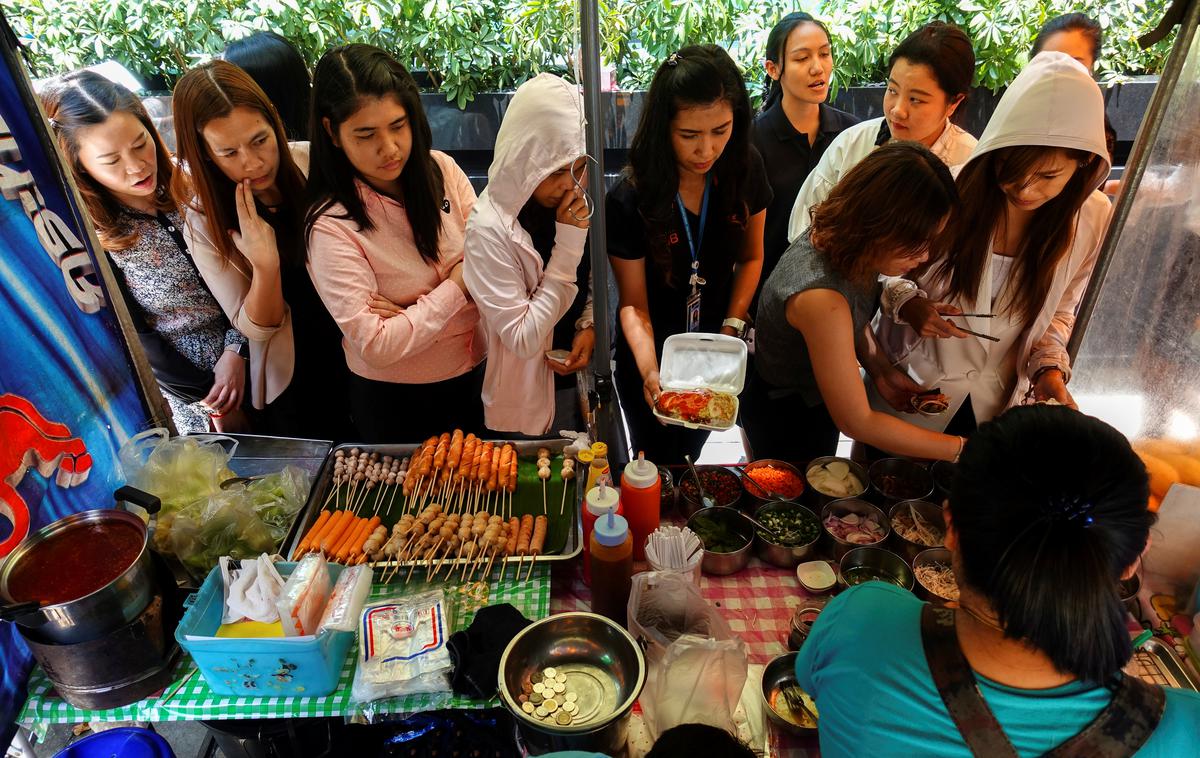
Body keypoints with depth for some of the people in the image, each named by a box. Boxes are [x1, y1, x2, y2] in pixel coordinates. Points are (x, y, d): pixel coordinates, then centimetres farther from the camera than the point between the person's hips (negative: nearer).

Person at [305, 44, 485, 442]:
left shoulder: (441, 169, -10)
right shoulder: (330, 226, -22)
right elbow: (375, 346, -24)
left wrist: (412, 313, -21)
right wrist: (456, 287, -20)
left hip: (478, 374, 5)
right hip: (395, 403, -4)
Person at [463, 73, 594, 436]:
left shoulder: (577, 203, -7)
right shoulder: (489, 229, -26)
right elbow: (522, 340, -26)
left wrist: (590, 325, -13)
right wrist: (567, 250, -30)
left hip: (581, 373, 6)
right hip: (528, 397, -5)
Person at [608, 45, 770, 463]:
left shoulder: (745, 169, -14)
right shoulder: (629, 201, -25)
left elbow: (751, 258, -1)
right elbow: (634, 305, -20)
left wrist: (731, 330, -13)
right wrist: (649, 371, -37)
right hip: (652, 356, -3)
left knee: (691, 450, 27)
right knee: (659, 463, 19)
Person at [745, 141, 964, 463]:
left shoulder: (838, 237, -17)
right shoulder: (821, 297, -42)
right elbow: (856, 422, -32)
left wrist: (878, 364, -11)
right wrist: (962, 448, -25)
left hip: (819, 402, 8)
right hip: (787, 421, -7)